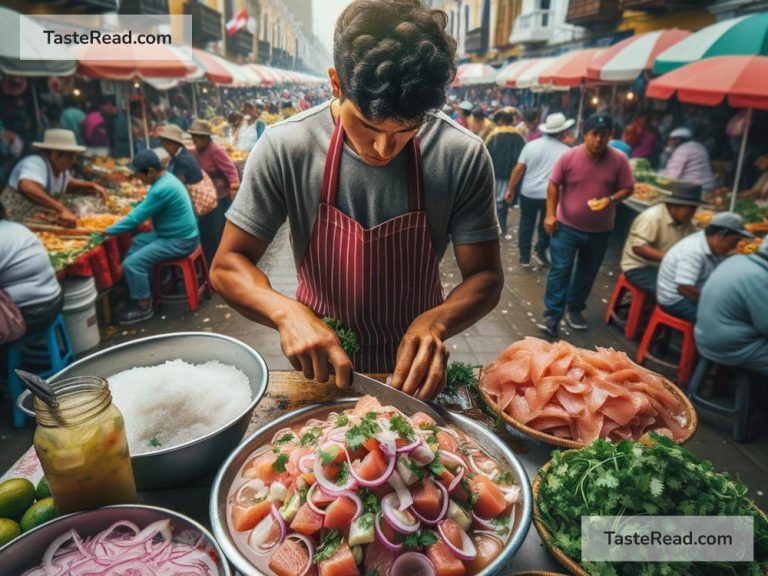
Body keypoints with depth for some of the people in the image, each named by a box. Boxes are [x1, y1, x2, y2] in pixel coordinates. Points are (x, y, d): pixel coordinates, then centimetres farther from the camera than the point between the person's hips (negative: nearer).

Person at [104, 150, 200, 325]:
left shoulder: (162, 189, -25)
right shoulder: (166, 178, 7)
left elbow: (136, 218, -22)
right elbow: (145, 206, 22)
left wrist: (106, 231, -12)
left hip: (180, 241, -11)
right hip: (175, 234, 11)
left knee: (131, 264, -15)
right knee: (135, 243, 18)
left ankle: (143, 307, 3)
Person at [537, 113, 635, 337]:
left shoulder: (619, 160, -8)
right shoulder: (569, 157, -10)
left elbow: (627, 188, -1)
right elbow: (554, 185, -2)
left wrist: (611, 199, -22)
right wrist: (551, 214, -9)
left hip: (600, 231, 2)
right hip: (567, 226, -2)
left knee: (587, 273, 15)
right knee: (560, 270, -4)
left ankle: (574, 309, 33)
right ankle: (552, 315, 4)